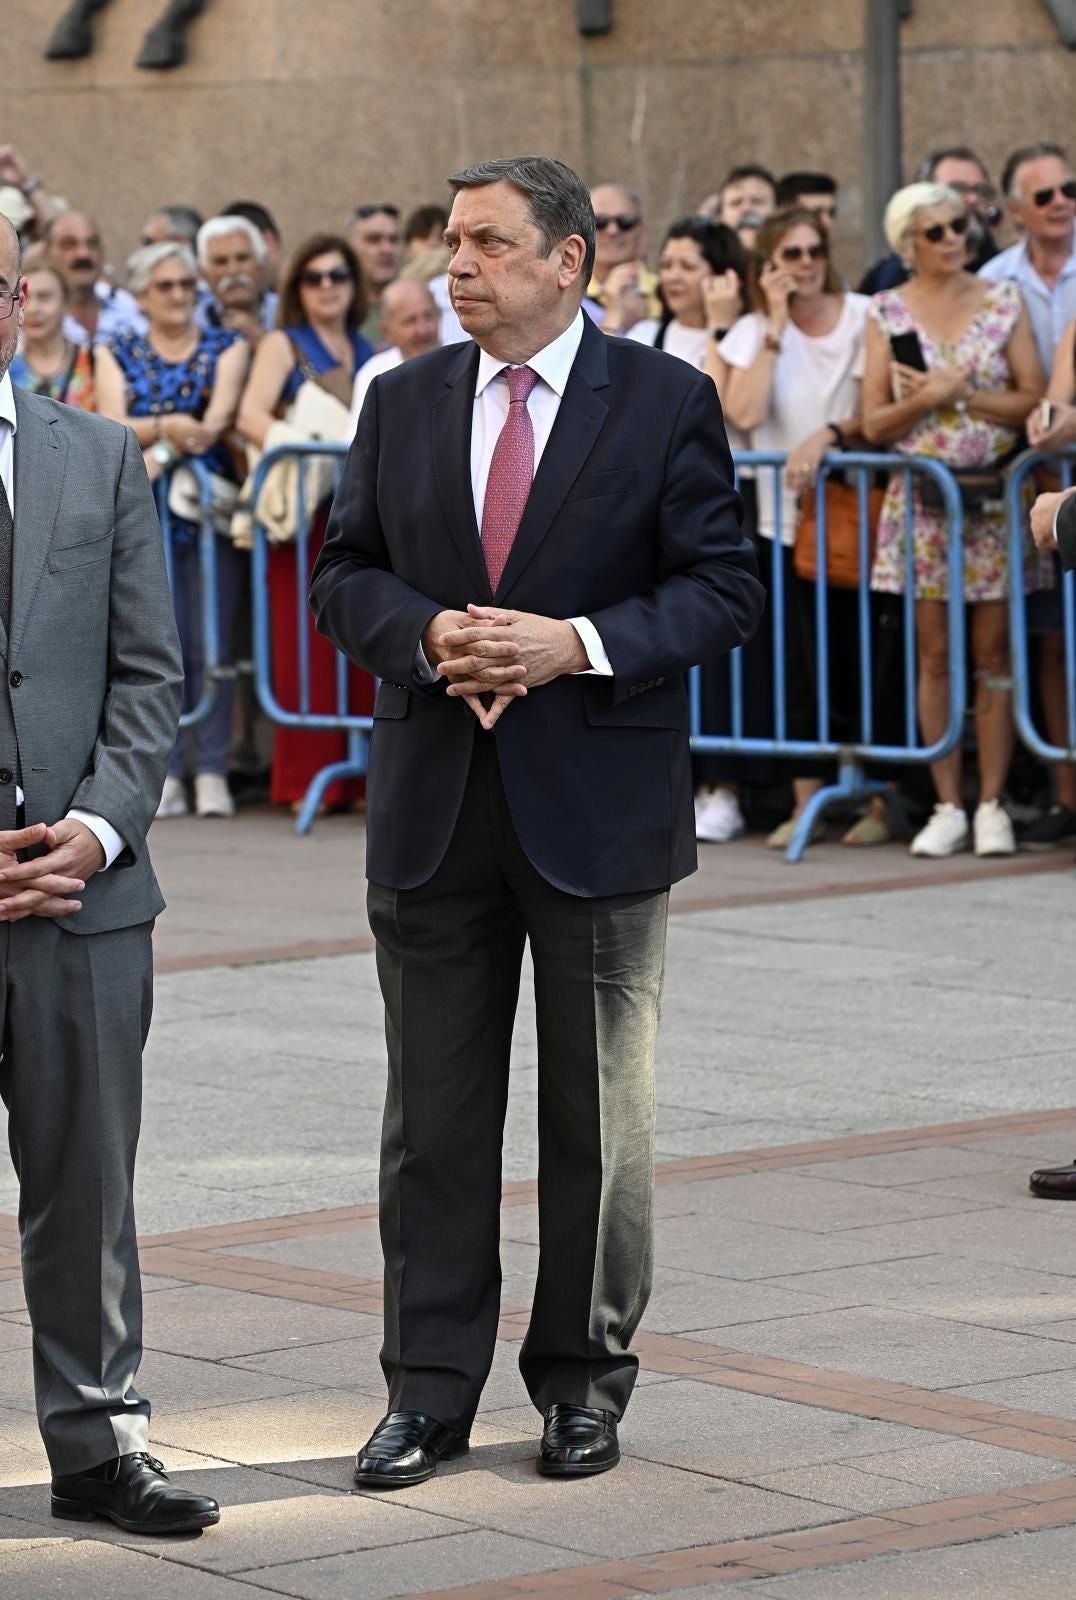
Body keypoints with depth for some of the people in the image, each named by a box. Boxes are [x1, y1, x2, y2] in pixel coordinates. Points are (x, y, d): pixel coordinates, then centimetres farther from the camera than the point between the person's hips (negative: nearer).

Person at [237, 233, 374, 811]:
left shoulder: (368, 353, 20)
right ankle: (308, 777, -7)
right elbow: (251, 416, -10)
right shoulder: (284, 345, 6)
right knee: (307, 641, -8)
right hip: (306, 505, -4)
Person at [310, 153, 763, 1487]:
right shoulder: (404, 402, 8)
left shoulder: (666, 402, -2)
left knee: (598, 1112, 7)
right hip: (435, 810, 3)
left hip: (598, 802, -3)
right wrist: (431, 636, -11)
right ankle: (430, 1388, 11)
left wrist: (578, 645, -19)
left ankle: (584, 1381, 18)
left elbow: (721, 589, -5)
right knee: (433, 1112, 5)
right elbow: (345, 575, 9)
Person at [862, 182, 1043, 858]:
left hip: (994, 497, 0)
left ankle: (992, 805, 4)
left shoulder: (1002, 301, 3)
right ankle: (948, 807, 6)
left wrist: (959, 395, -11)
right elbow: (875, 423, 2)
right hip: (920, 498, 1)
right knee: (934, 654, 1)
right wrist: (927, 398, -15)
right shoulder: (888, 312, 4)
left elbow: (1033, 399, -2)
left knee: (993, 651, -1)